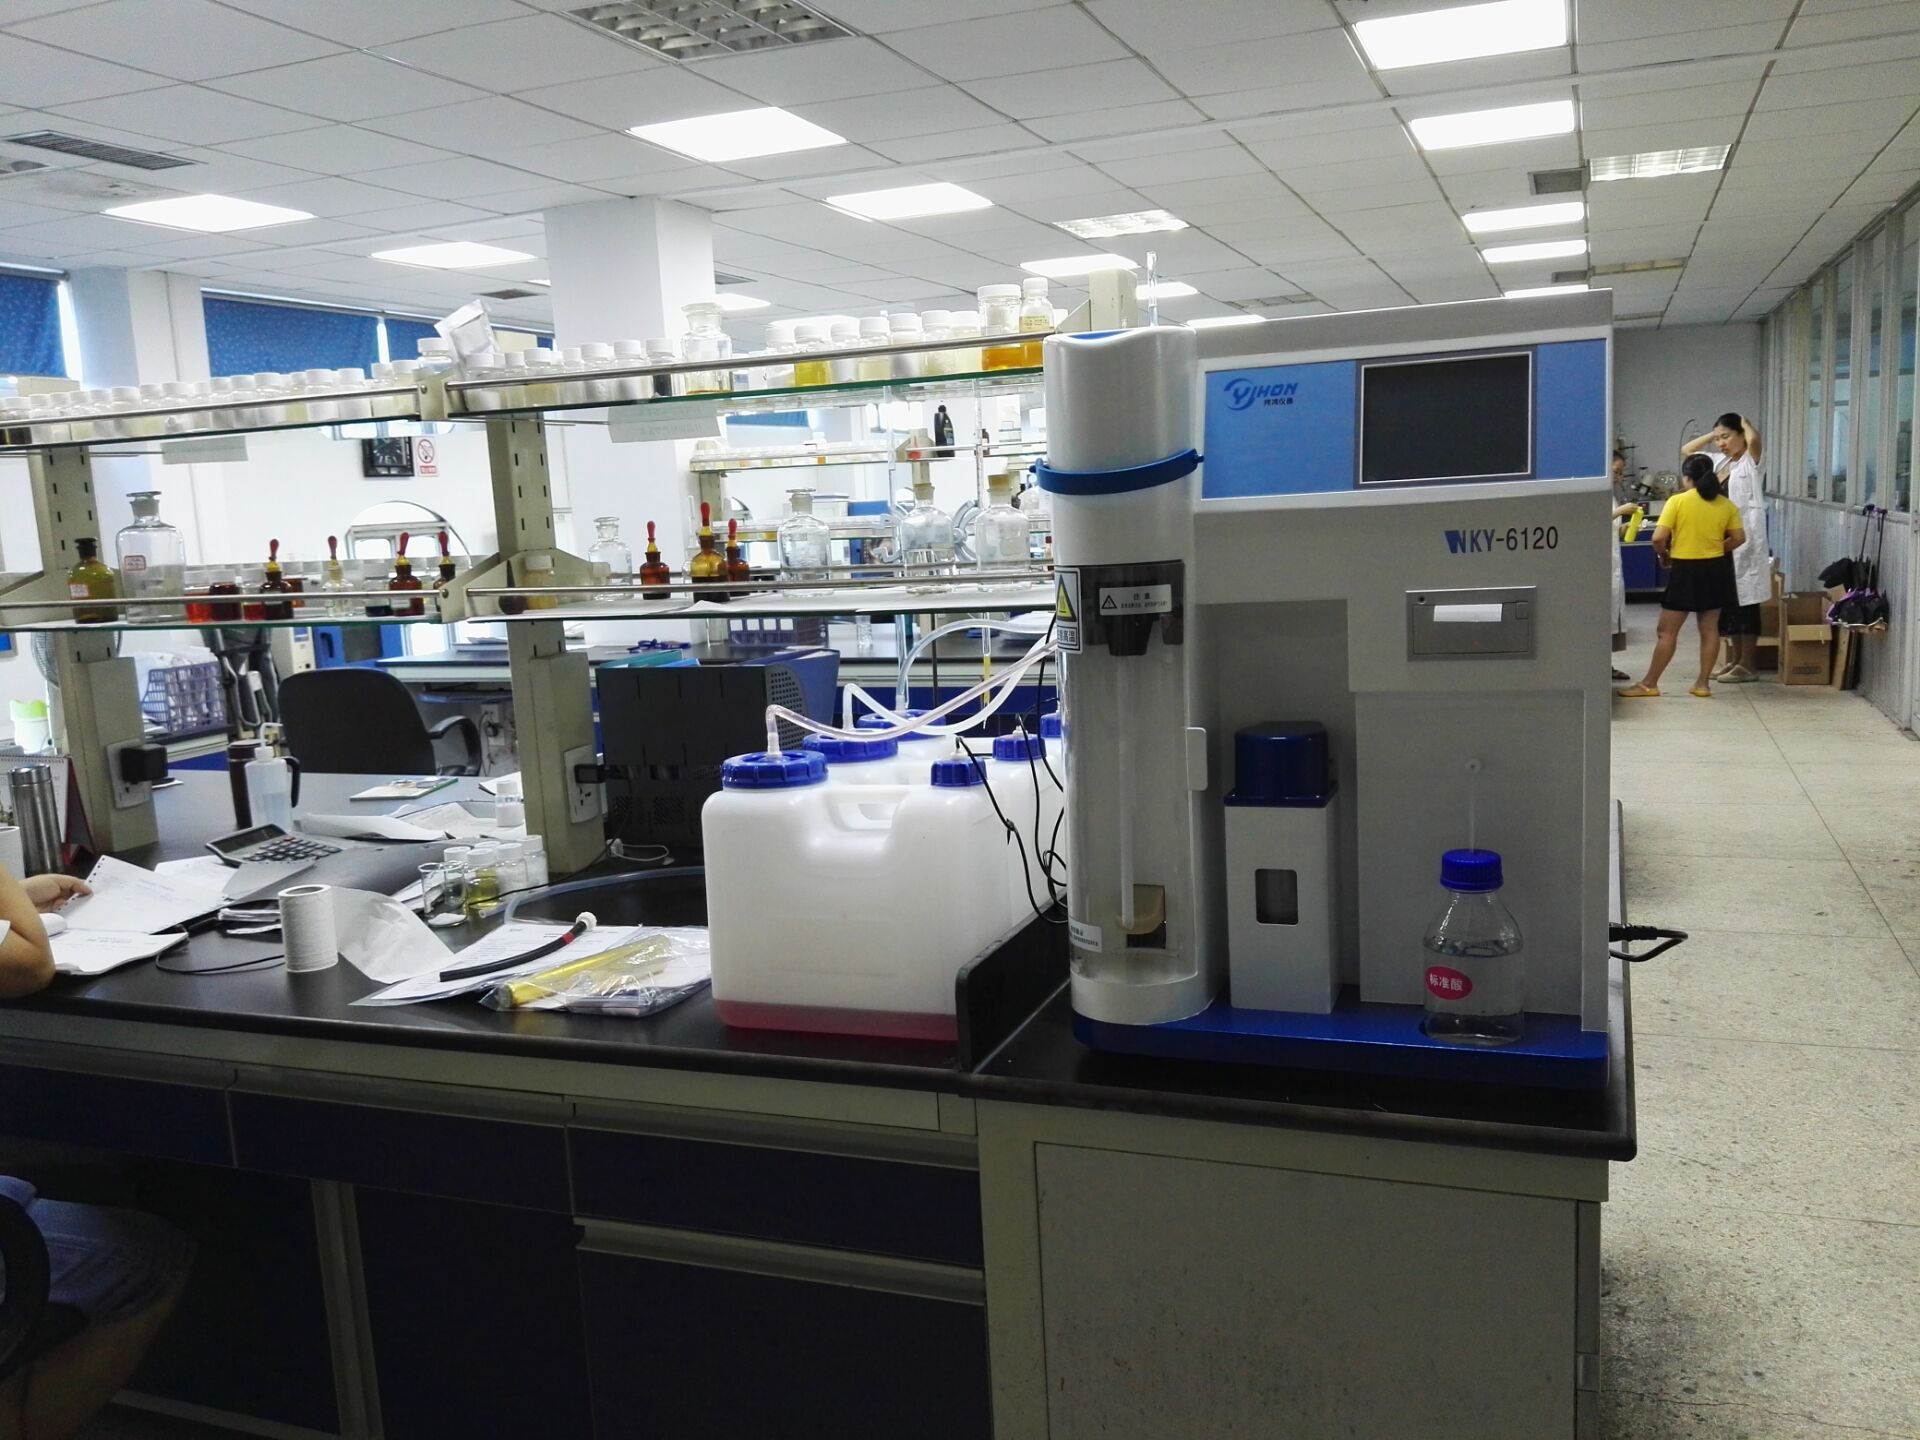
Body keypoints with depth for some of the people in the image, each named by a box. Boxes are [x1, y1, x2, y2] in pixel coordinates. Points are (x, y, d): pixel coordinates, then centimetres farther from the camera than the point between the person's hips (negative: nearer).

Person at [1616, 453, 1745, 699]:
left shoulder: (1677, 501, -12)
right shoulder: (1725, 504, 2)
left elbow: (1658, 538, -17)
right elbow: (1739, 538, 4)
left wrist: (1663, 555, 2)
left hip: (1686, 570, -4)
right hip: (1716, 569, 5)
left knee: (1667, 631, 2)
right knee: (1709, 628, 11)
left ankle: (1649, 684, 7)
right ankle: (1703, 683, 15)